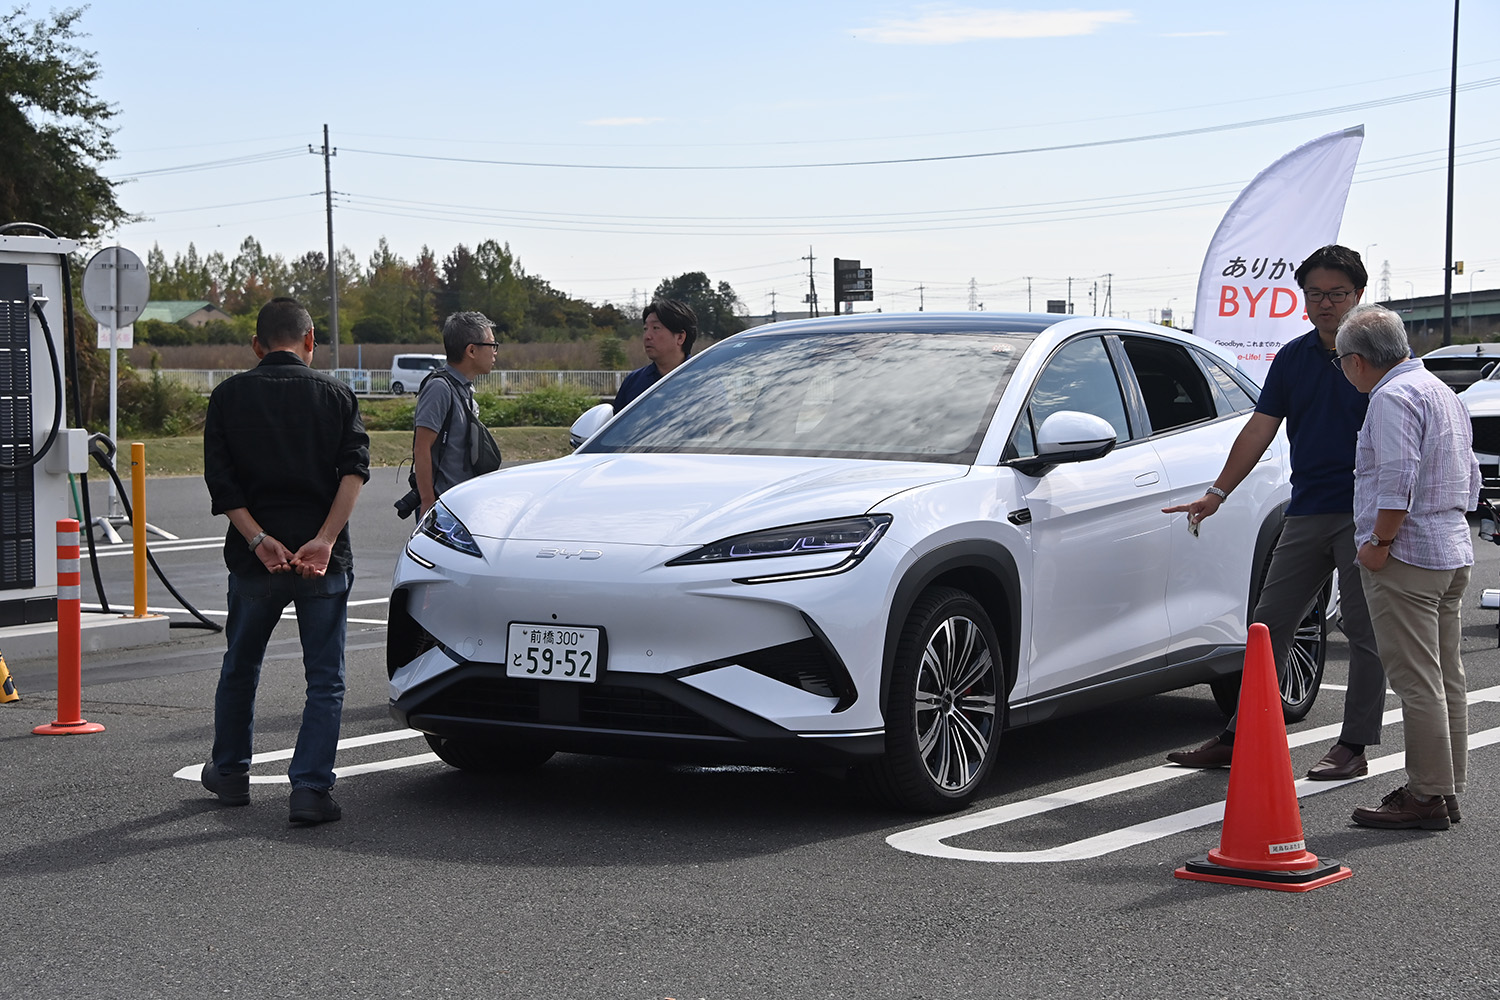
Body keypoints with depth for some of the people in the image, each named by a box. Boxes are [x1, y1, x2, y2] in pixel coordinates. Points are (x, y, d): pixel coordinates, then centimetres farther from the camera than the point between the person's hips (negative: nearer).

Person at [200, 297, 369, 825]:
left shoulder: (229, 396, 5)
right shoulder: (336, 395, 4)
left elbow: (220, 479, -6)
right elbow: (355, 468, -10)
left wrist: (259, 539, -12)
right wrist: (325, 539, -17)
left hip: (253, 560, 1)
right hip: (325, 562, -1)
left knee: (240, 668, 21)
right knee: (325, 679, 4)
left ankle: (229, 773, 33)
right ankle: (311, 788, -6)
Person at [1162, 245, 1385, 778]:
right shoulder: (1292, 358, 12)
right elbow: (1260, 430, 13)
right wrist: (1217, 493, 7)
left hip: (1364, 514, -6)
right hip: (1306, 512, 6)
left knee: (1365, 633, 1)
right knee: (1269, 625, 7)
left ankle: (1354, 746, 8)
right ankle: (1240, 737, 13)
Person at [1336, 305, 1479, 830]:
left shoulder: (1392, 397, -13)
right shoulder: (1442, 391, 20)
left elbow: (1398, 479, -23)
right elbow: (1469, 477, 24)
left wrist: (1380, 542, -17)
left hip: (1408, 555, -11)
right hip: (1454, 550, 11)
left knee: (1417, 681, -8)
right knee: (1445, 678, 13)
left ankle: (1426, 797, -7)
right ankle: (1446, 787, 18)